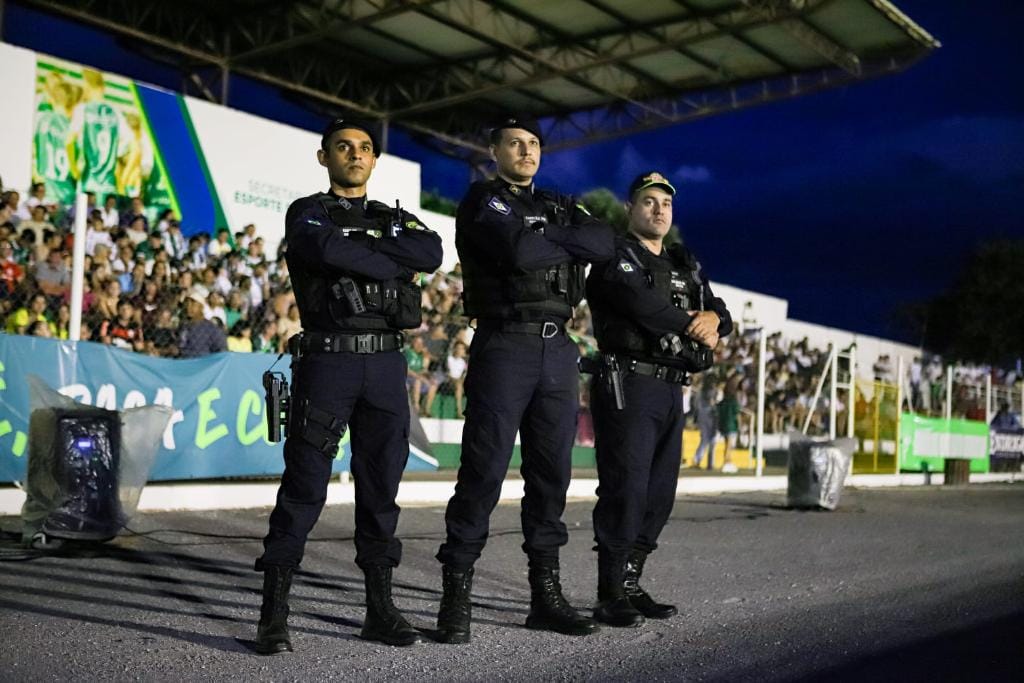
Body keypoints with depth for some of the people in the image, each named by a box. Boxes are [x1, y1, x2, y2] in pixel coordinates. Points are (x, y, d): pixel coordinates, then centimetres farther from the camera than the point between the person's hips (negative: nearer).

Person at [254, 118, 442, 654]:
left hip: (386, 364, 4)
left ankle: (380, 609, 14)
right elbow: (328, 249, -18)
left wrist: (360, 244, -10)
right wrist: (393, 264, -7)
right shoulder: (307, 213, 6)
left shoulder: (395, 220, 18)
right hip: (327, 361, -4)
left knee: (381, 489, 6)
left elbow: (432, 254, -4)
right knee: (303, 489, -4)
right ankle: (273, 614, 1)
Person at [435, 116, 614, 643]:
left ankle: (546, 594, 15)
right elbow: (519, 250, -17)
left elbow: (604, 243, 1)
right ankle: (456, 595, 0)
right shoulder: (482, 200, 2)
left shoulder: (559, 207, 20)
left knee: (552, 472, 7)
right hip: (504, 346, -6)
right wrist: (570, 243, 0)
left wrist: (545, 235, -9)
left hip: (558, 349, 6)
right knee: (483, 471, -7)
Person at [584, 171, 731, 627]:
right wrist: (695, 328, -9)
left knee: (659, 494, 8)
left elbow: (721, 315, 14)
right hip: (628, 386, -8)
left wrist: (712, 317, -11)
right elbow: (642, 305, -20)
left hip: (671, 391, 8)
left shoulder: (686, 265, 20)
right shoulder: (616, 257, -3)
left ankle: (631, 586, 17)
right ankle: (610, 597, -3)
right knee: (625, 490, -9)